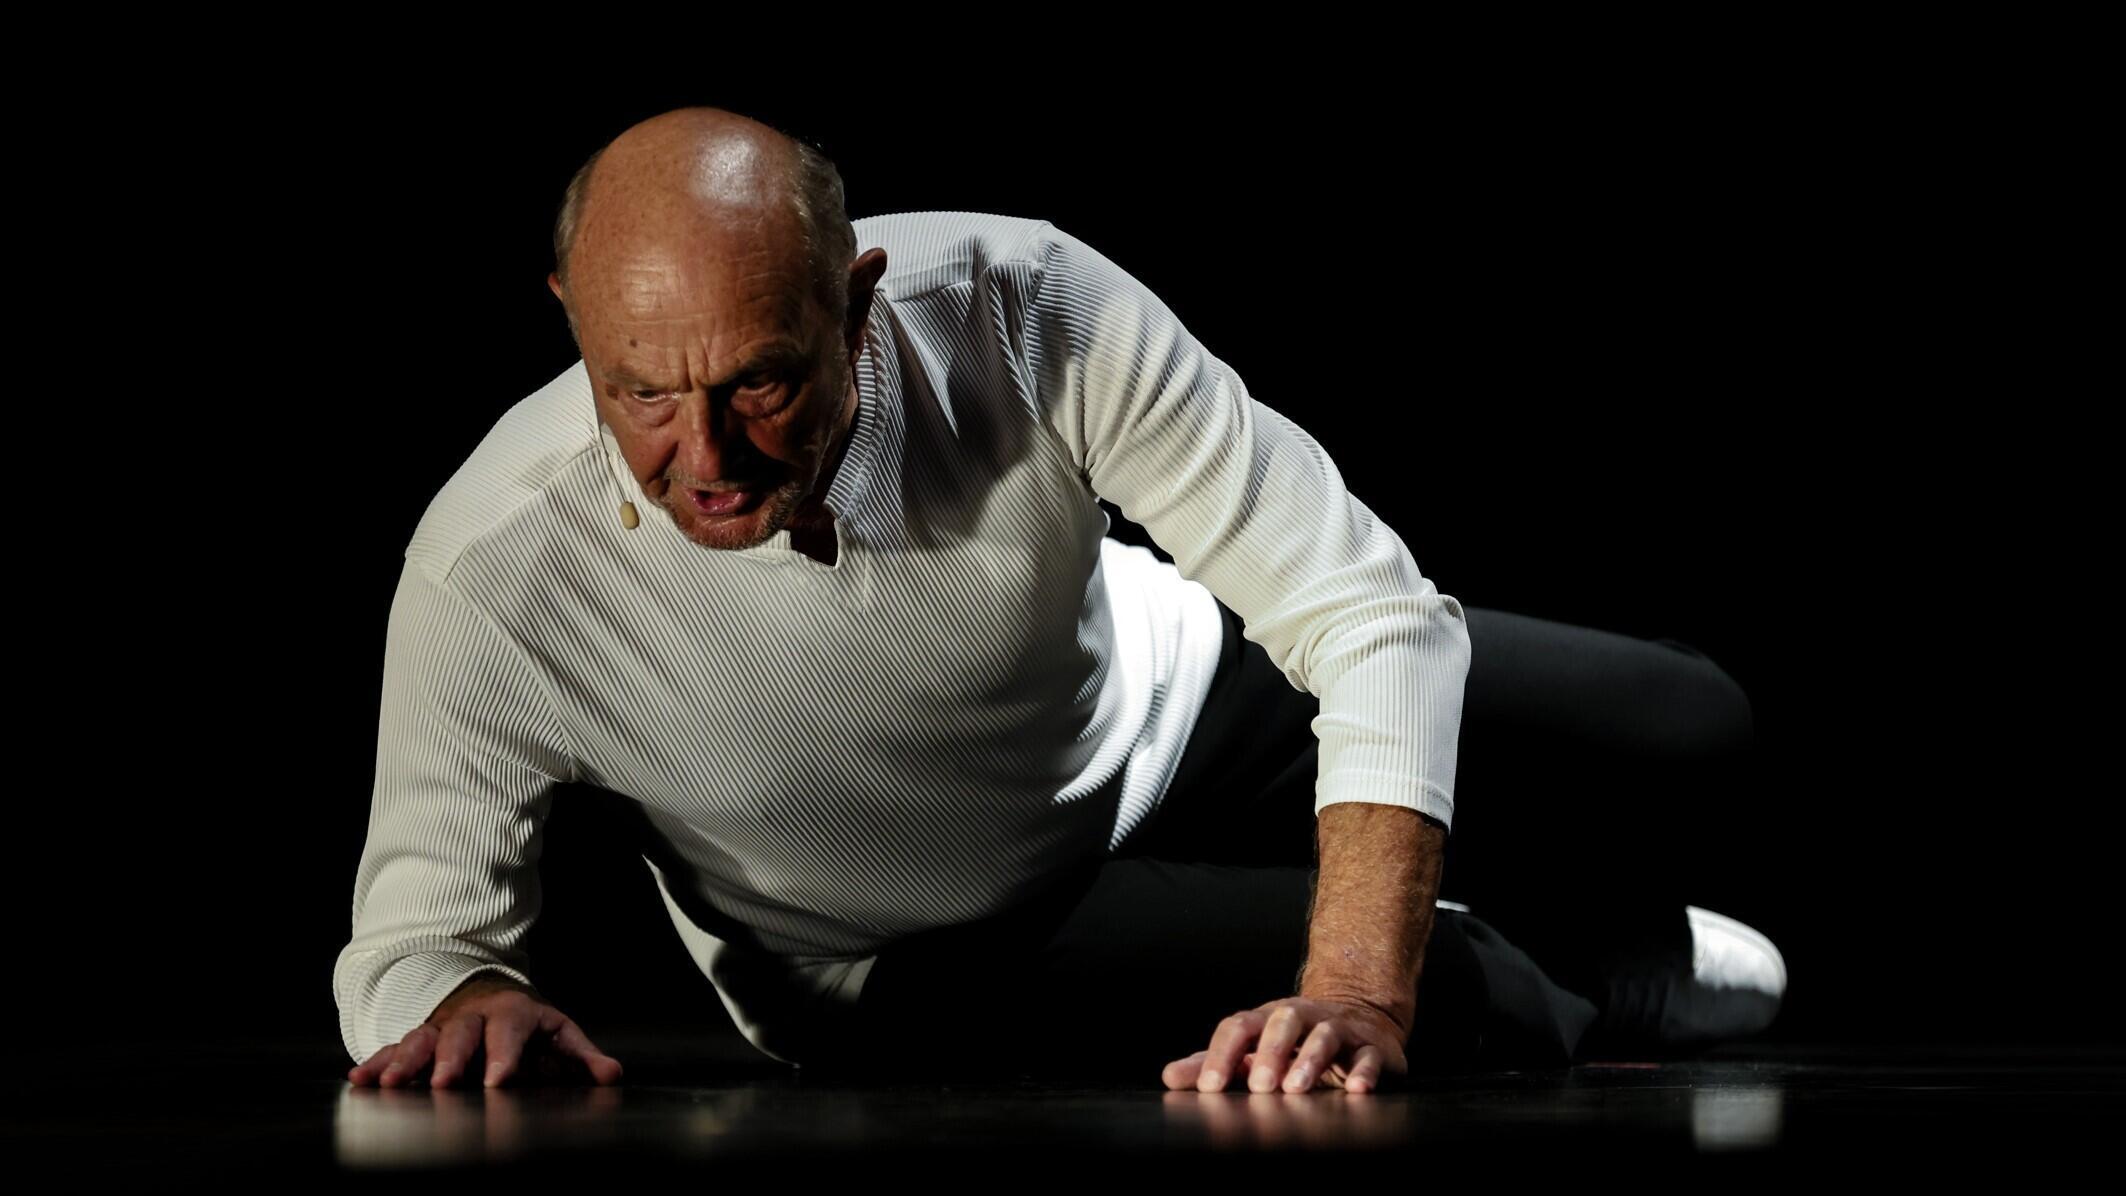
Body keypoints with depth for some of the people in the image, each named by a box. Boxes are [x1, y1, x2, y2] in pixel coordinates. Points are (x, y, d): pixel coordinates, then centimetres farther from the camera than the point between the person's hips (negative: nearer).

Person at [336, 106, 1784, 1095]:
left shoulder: (1028, 308, -37)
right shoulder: (490, 574, -38)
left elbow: (1379, 620, -33)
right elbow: (412, 936, -24)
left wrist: (1357, 989, -46)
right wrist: (462, 1002, -50)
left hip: (1148, 701, 2)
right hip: (915, 957, -2)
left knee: (1683, 733, 3)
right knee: (1445, 992, -24)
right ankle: (1585, 1004, 16)